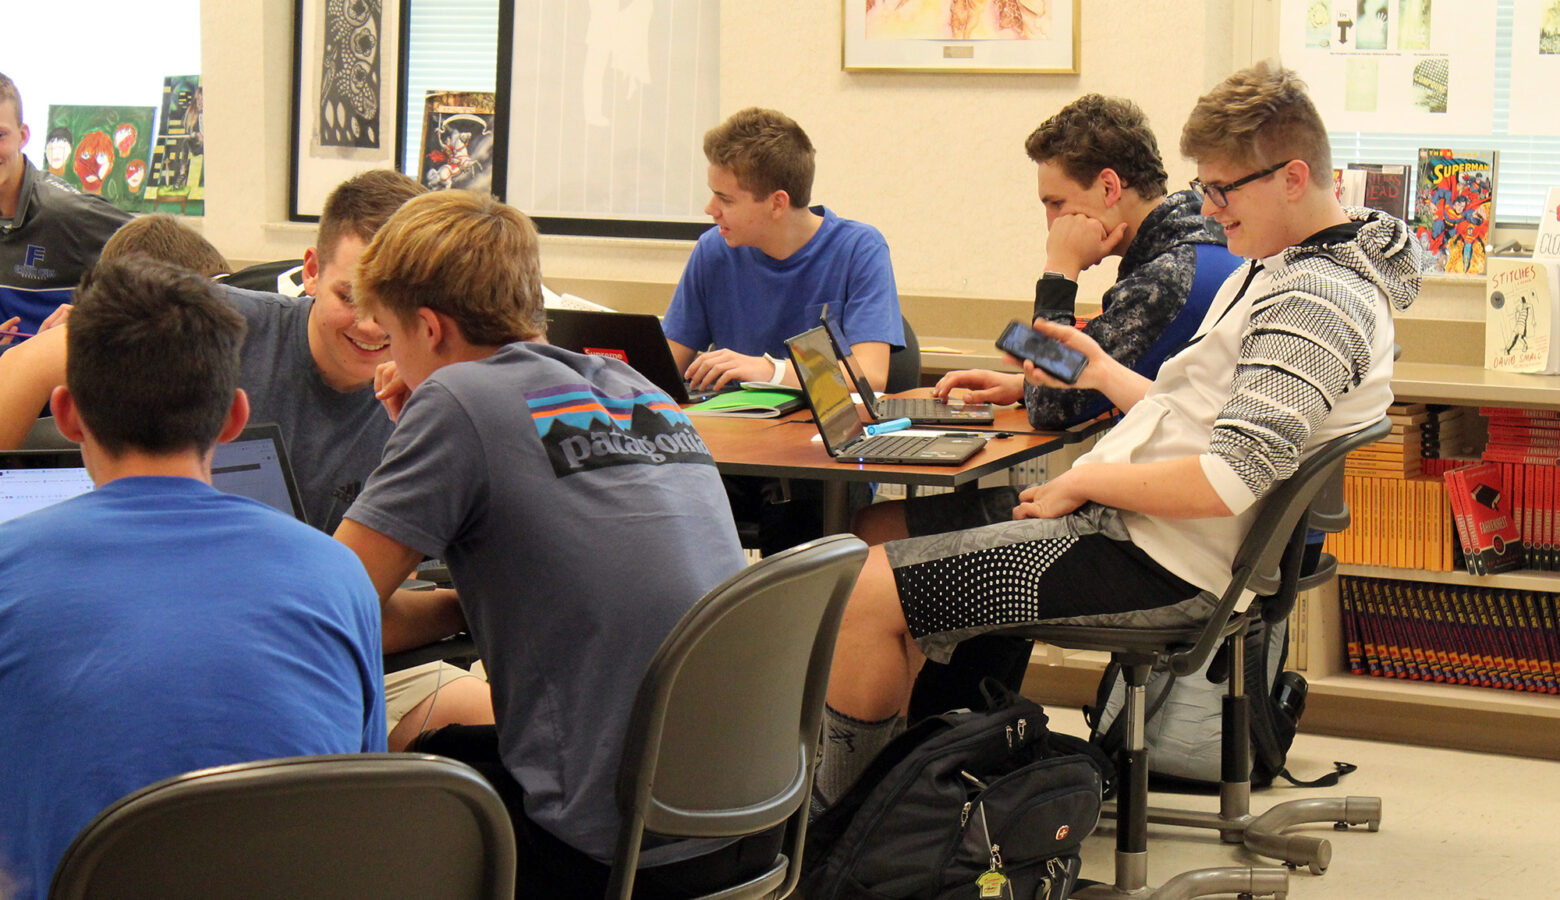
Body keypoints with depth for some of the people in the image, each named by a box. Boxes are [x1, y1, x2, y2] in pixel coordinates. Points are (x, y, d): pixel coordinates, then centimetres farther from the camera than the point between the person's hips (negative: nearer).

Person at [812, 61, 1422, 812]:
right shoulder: (1275, 268, 15)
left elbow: (1224, 484, -27)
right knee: (884, 538, 13)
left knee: (868, 590, -14)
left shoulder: (1320, 305, -18)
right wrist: (1102, 371, 12)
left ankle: (833, 819, 5)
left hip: (1152, 565, -11)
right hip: (1132, 526, 11)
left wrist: (1083, 481, -15)